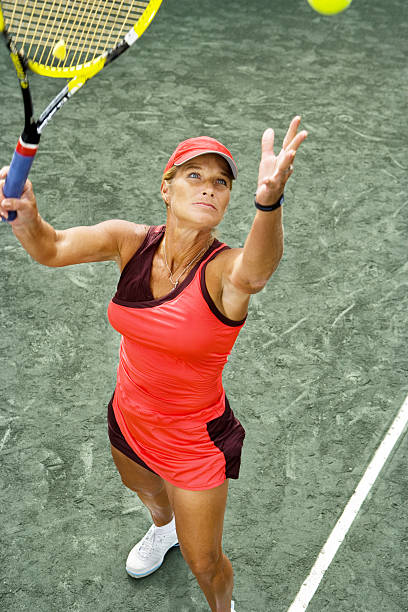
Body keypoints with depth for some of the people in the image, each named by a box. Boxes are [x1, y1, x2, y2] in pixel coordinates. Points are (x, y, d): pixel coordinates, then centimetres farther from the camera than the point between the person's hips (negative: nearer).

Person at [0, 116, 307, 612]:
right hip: (128, 420, 5)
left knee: (203, 563, 13)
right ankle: (164, 529, 74)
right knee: (142, 488, 36)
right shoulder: (133, 242, -16)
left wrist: (269, 200, -74)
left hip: (194, 443, -4)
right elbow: (52, 249, -26)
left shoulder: (225, 269, -29)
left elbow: (254, 272, -53)